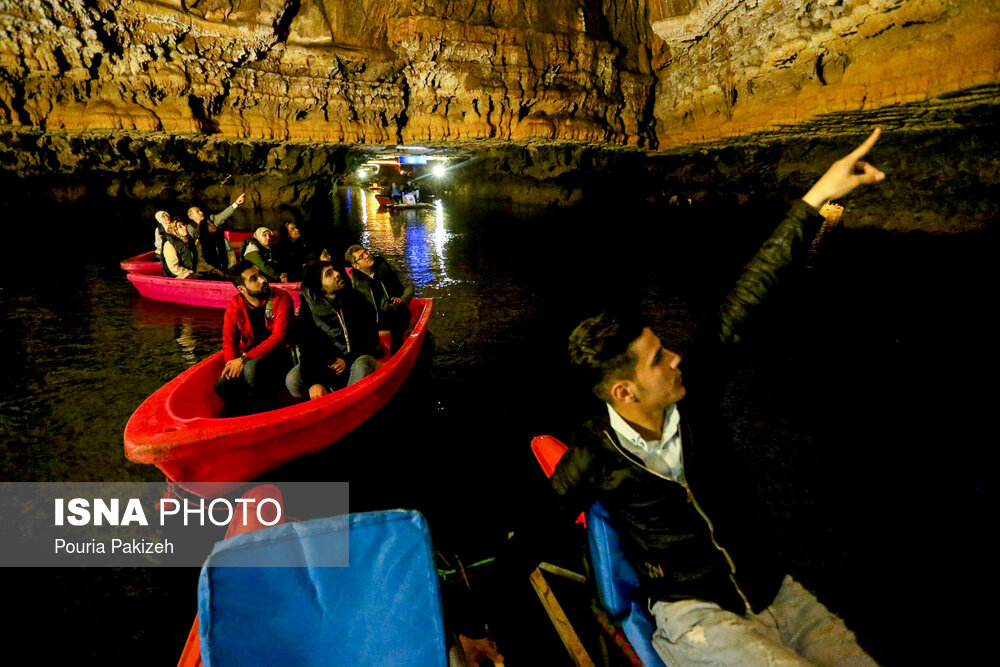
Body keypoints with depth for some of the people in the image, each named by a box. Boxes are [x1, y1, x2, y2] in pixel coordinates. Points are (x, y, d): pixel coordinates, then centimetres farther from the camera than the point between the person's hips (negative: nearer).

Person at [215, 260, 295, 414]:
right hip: (250, 357, 5)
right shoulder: (234, 307, -1)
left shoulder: (281, 298, -13)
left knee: (253, 368, -34)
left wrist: (244, 359, -25)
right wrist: (232, 363, -19)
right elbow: (229, 340, 4)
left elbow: (279, 337, -20)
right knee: (222, 385, -17)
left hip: (279, 354, -5)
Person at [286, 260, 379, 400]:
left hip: (357, 360, -1)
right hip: (325, 364, 1)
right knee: (292, 380, -25)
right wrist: (312, 382, -26)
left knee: (364, 365, -37)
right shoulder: (308, 308, -3)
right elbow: (307, 347, -11)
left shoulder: (356, 299, -1)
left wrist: (349, 360, -13)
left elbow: (372, 338, 2)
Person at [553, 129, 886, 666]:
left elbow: (741, 306, -7)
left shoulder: (693, 398, -8)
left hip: (773, 591, 5)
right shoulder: (595, 460, -18)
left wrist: (814, 199, -4)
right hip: (693, 616, -5)